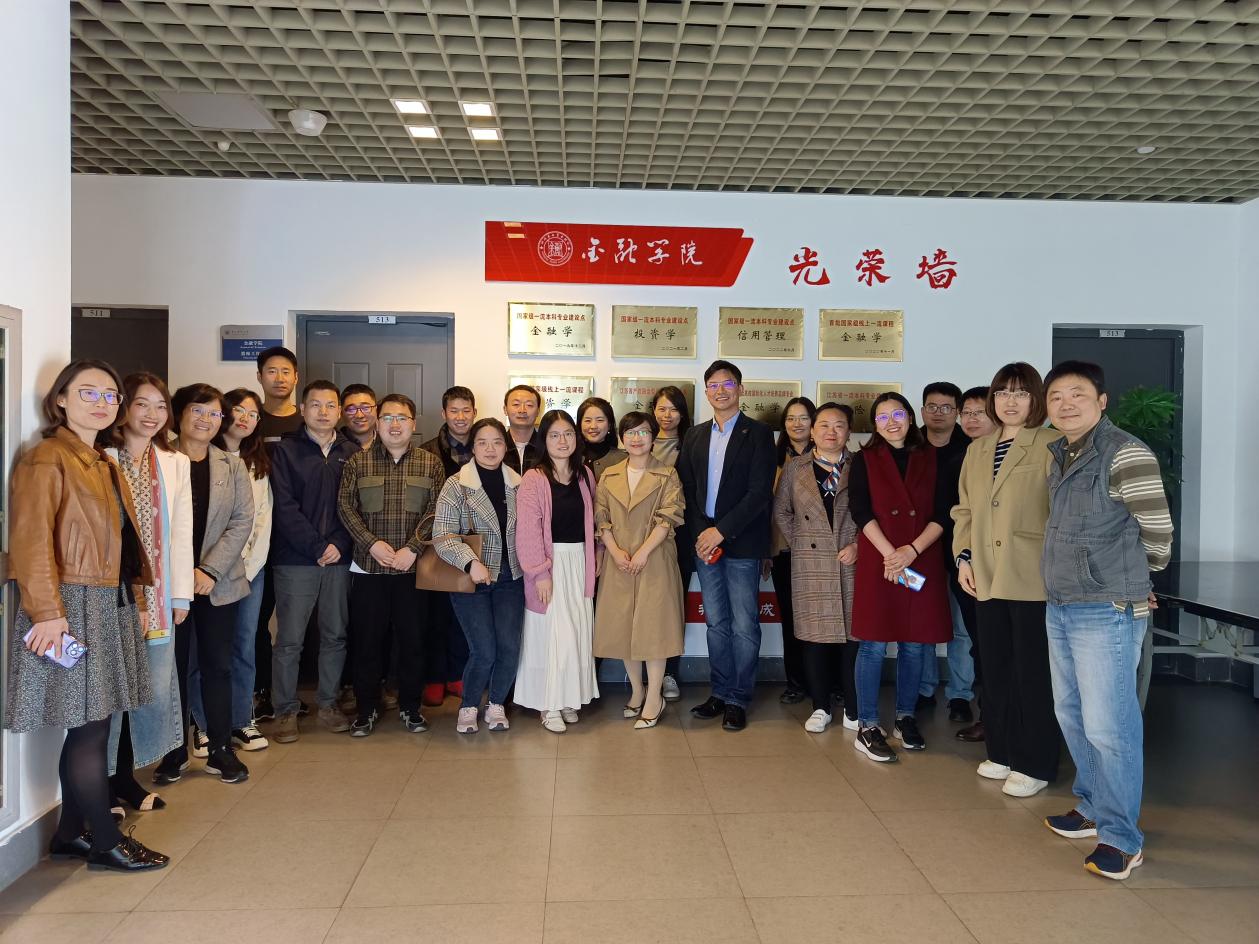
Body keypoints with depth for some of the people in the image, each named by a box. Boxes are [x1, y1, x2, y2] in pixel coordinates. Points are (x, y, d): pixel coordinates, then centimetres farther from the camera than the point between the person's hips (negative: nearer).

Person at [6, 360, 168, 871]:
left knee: (90, 725, 13)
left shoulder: (105, 465, 17)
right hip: (72, 608, -9)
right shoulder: (46, 459, -10)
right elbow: (30, 541, -17)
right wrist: (47, 612, -21)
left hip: (111, 607, 9)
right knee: (90, 727, -2)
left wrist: (136, 600, 15)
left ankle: (71, 833, 25)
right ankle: (105, 841, 9)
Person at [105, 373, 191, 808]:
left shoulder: (175, 463, 10)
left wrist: (181, 593, 6)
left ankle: (125, 777, 23)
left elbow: (182, 531, 9)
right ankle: (101, 782, 18)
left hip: (156, 595, 4)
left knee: (153, 686, 7)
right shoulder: (102, 459, -3)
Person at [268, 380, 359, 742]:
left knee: (336, 635, 8)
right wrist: (317, 547, -12)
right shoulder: (285, 450, 1)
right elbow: (284, 507, -7)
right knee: (289, 640, 1)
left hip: (340, 559, 3)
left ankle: (328, 704, 22)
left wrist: (339, 545, -8)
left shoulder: (352, 452, 9)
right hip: (295, 560, -2)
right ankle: (285, 711, 13)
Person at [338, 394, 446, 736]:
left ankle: (410, 706, 23)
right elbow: (345, 506, 0)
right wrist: (372, 543, -12)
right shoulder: (357, 462, 5)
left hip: (413, 567, 0)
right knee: (367, 640, 7)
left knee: (413, 639, 7)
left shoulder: (430, 463, 4)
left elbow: (436, 509, -2)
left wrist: (413, 548, -12)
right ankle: (366, 708, 22)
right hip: (369, 566, 0)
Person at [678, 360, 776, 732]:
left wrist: (721, 531, -15)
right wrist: (700, 535, -5)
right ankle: (720, 693, 23)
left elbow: (760, 492, -11)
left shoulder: (757, 433, -3)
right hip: (704, 541, 5)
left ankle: (738, 699, 13)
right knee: (716, 624, 12)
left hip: (741, 543, -4)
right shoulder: (695, 436, 12)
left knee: (744, 625, 2)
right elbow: (687, 489, 8)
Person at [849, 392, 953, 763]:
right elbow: (861, 511, -4)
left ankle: (905, 718, 23)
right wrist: (889, 554, -14)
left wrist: (912, 550, -11)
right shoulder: (865, 459, 6)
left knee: (915, 645, 7)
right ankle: (867, 727, 5)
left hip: (923, 562, 2)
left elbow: (942, 512, 3)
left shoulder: (930, 458, 10)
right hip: (877, 561, -2)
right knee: (874, 644, -3)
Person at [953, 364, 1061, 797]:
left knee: (1033, 672, 3)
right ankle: (1002, 752, 27)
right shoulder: (977, 450, 14)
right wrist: (964, 557, 8)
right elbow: (965, 509, 16)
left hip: (1033, 578, -6)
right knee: (996, 669, 14)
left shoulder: (1051, 446, -6)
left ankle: (1035, 765, 15)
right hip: (987, 577, 6)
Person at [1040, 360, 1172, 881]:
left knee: (1108, 726, -3)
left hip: (1107, 612, -8)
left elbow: (1156, 530, -8)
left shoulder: (1125, 453, -13)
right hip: (1060, 608, 8)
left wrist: (1129, 581, 5)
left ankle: (1121, 837, 11)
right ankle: (1092, 808, 33)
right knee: (1072, 715, 17)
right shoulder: (1059, 456, 11)